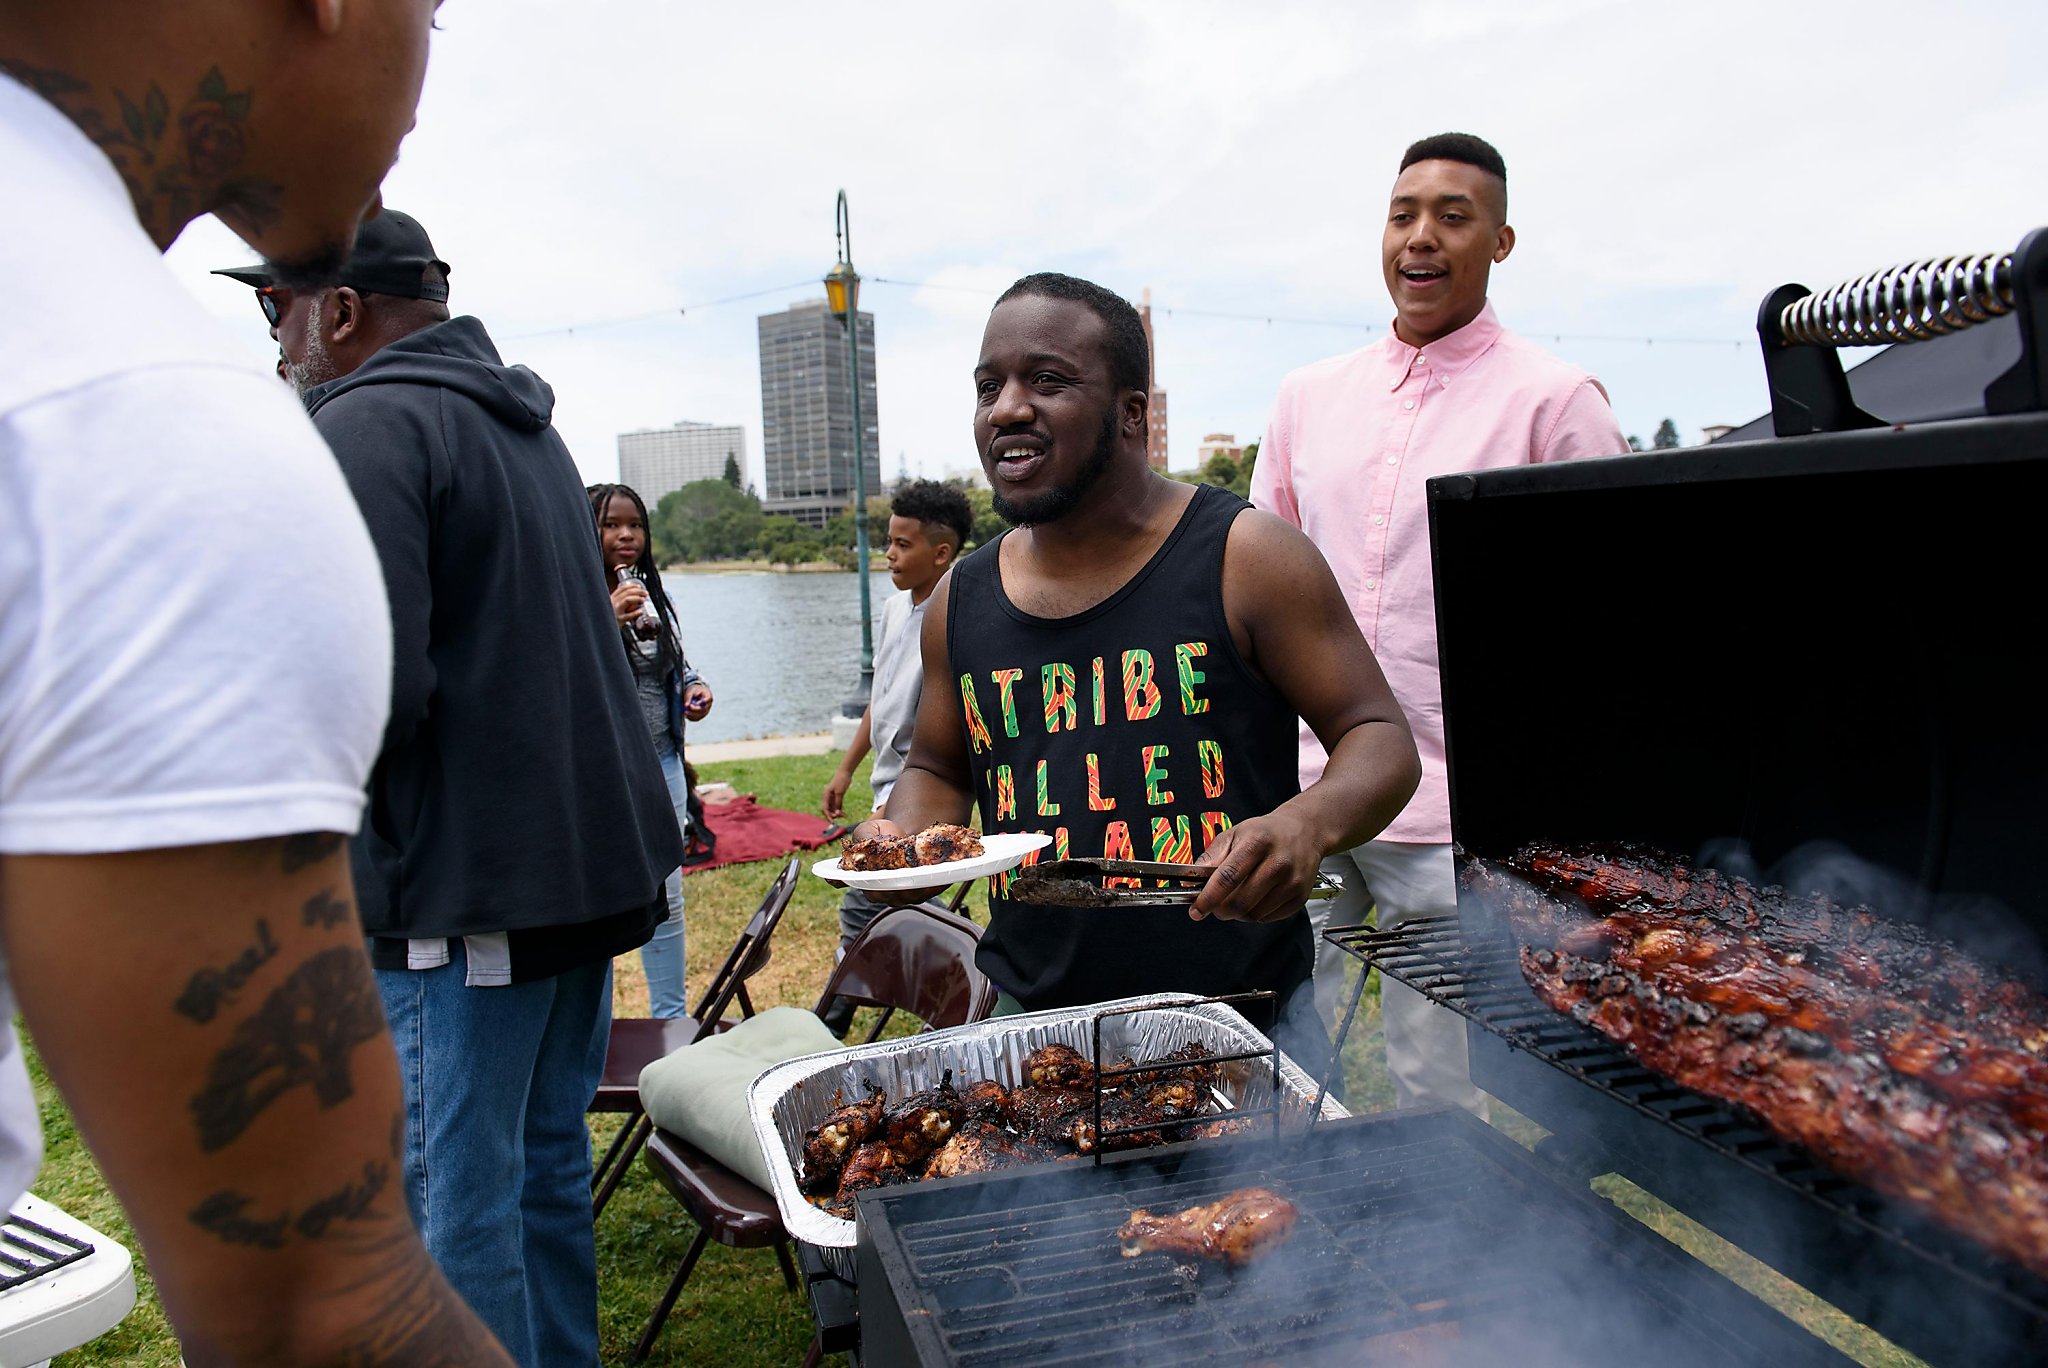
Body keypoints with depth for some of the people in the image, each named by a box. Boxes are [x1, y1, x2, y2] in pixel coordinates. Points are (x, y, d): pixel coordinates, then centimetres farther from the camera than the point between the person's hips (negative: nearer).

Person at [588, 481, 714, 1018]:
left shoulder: (653, 596, 11)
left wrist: (695, 688, 3)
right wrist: (608, 620, -29)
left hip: (661, 762, 6)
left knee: (667, 897, 14)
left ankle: (671, 1014, 27)